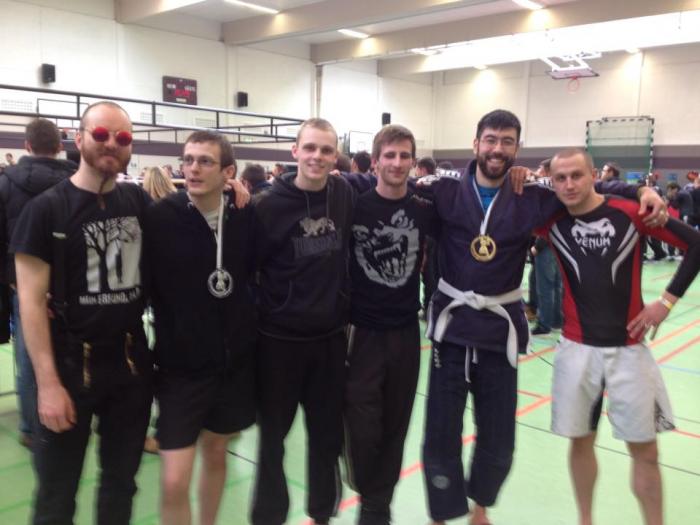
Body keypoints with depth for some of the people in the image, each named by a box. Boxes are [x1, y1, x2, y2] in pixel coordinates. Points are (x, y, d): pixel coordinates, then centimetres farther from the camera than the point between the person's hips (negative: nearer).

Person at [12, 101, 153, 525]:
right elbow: (32, 301, -10)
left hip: (132, 360, 4)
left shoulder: (139, 201, 3)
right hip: (71, 363, -3)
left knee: (122, 480, 18)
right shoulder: (46, 208, -8)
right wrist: (48, 382, -16)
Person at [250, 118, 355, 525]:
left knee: (328, 435, 15)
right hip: (280, 339, -3)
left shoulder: (346, 194, -2)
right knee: (273, 436, 11)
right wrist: (260, 316, -5)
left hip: (332, 336, 3)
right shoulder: (269, 205, -11)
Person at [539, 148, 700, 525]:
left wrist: (668, 300, -6)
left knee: (645, 451, 8)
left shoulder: (630, 213, -9)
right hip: (577, 349, 1)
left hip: (628, 348, -1)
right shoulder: (551, 220, -4)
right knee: (580, 440, 11)